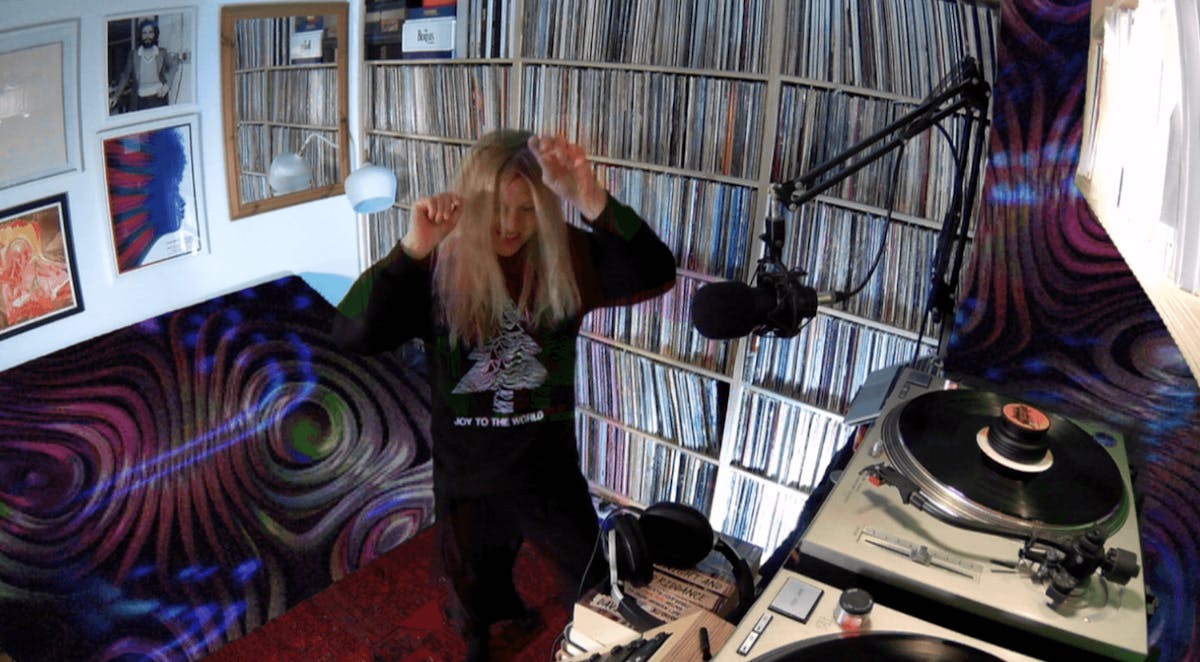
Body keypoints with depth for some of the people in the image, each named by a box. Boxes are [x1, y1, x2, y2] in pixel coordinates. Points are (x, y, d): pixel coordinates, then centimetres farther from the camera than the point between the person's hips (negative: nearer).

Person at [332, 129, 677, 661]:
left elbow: (656, 276, -29)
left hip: (548, 468, 0)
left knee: (594, 589, 19)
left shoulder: (568, 259, -13)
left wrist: (589, 197, -42)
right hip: (467, 474, 0)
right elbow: (352, 334, -28)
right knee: (476, 583, 28)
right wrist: (412, 248, -39)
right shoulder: (437, 267, -17)